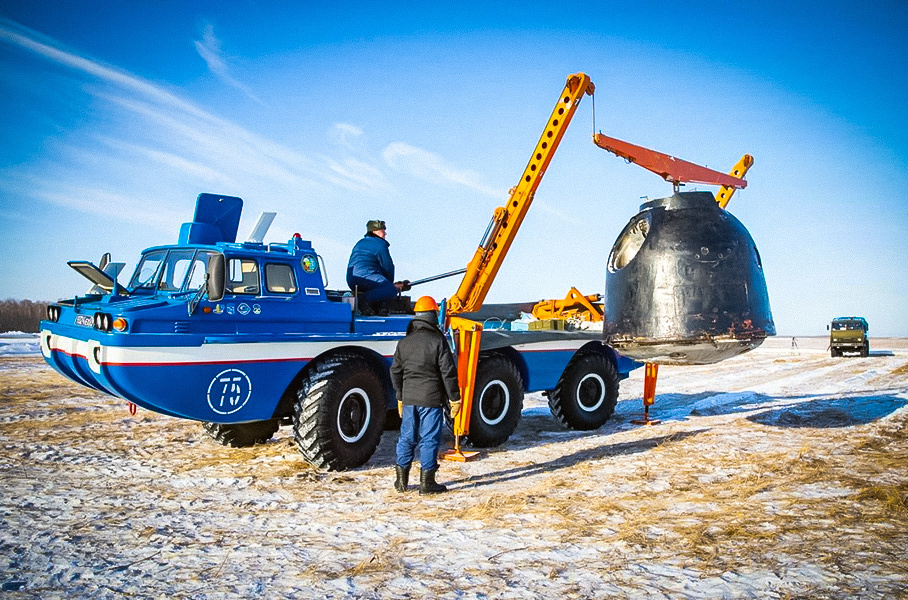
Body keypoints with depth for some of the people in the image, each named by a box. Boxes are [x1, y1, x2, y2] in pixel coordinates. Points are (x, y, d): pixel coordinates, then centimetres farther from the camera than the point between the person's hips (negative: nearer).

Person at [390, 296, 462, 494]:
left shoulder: (404, 343, 7)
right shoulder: (438, 341, -9)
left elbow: (395, 372, 13)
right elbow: (448, 373, -10)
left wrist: (400, 397, 23)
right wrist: (454, 398, -2)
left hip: (409, 398, 5)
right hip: (431, 399, -5)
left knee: (407, 437, 13)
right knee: (429, 439, 1)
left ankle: (401, 479, 18)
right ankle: (427, 481, 5)